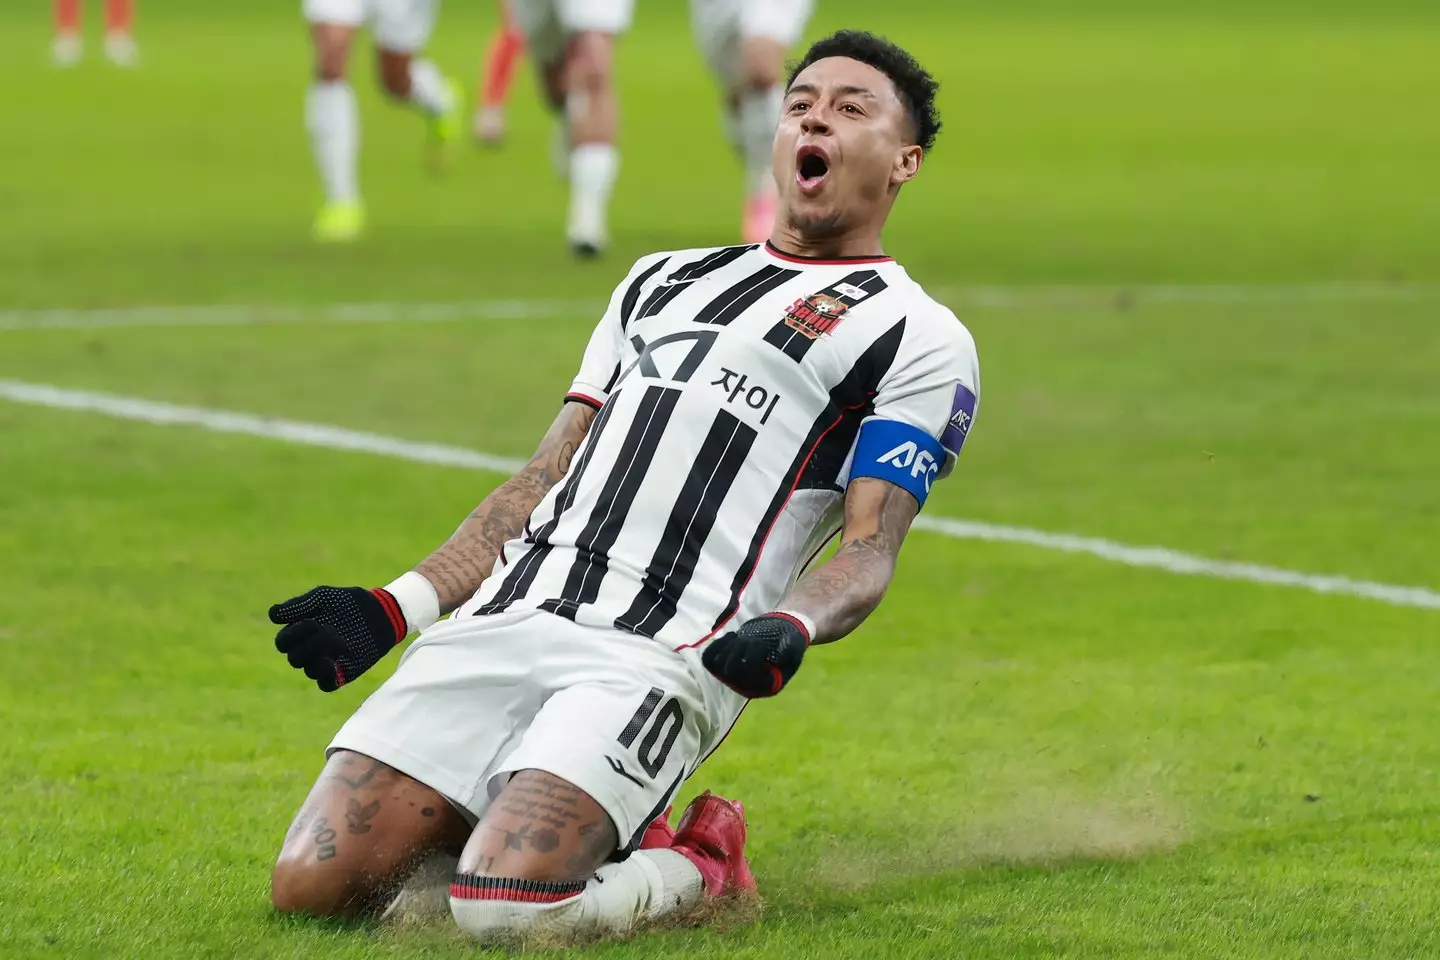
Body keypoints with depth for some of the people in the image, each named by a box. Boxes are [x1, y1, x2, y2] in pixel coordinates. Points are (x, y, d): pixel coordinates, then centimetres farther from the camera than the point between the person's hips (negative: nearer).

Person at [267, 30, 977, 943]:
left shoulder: (918, 340, 9)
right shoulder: (662, 281, 28)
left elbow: (867, 553, -1)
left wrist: (790, 629, -23)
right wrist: (395, 609, 13)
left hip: (660, 655, -6)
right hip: (505, 619, 6)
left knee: (505, 911, -28)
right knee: (310, 887, -10)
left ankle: (693, 869, 2)